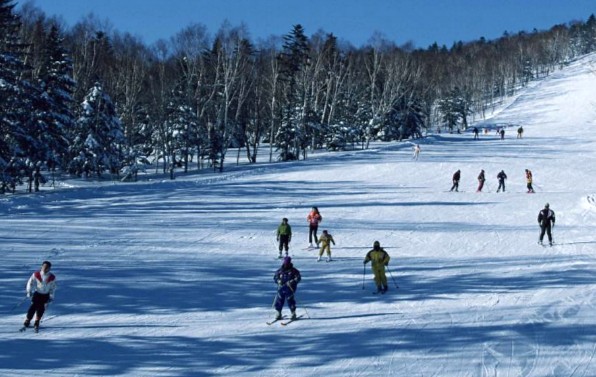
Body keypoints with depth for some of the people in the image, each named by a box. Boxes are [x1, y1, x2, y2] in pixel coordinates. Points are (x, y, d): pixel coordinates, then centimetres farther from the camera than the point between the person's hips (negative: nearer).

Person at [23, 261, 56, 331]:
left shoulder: (52, 277, -9)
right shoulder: (36, 275, -12)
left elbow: (53, 288, 2)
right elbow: (30, 282, -2)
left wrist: (51, 296, 0)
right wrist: (29, 291, -9)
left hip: (46, 295, 1)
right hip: (37, 293, -1)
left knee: (41, 308, -3)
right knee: (33, 307, -14)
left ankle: (37, 323, 13)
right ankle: (27, 321, -5)